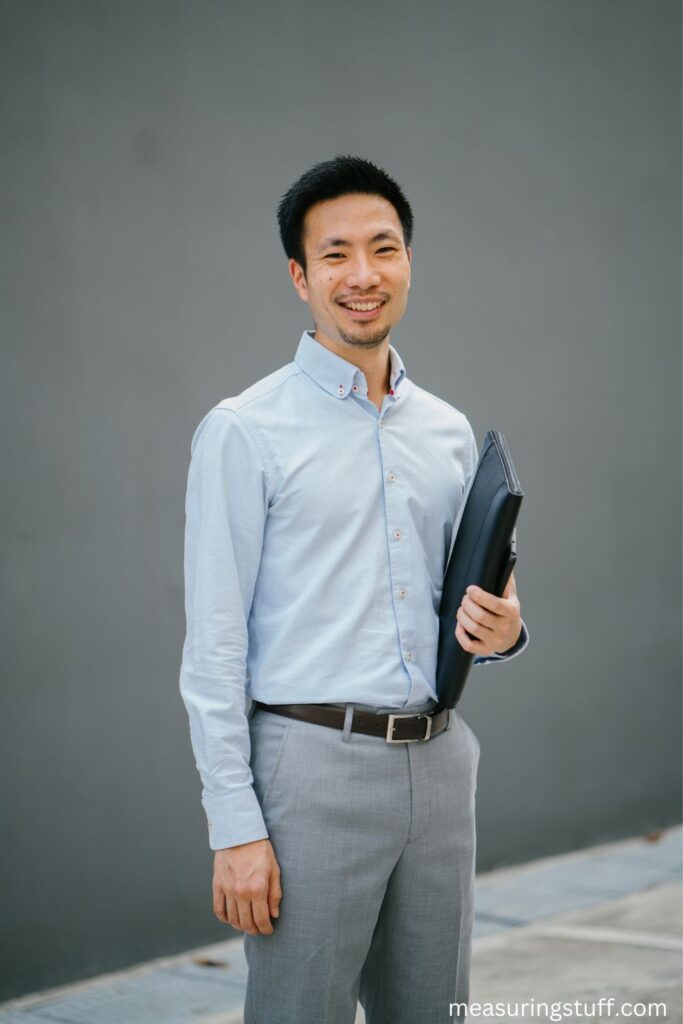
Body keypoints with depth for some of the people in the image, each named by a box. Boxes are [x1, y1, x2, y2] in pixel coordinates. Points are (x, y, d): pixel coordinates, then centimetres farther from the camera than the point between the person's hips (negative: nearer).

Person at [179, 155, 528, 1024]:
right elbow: (214, 644, -8)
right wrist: (235, 826, -13)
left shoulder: (449, 432, 13)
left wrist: (499, 633, -3)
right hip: (315, 766, -6)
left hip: (438, 761, 6)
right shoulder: (245, 431, -5)